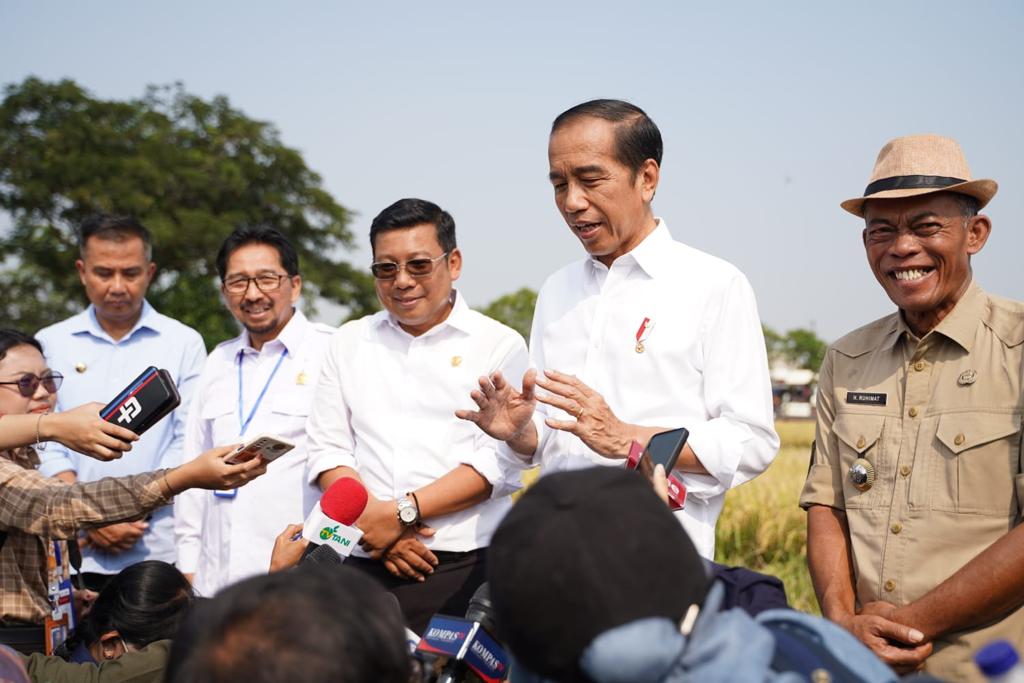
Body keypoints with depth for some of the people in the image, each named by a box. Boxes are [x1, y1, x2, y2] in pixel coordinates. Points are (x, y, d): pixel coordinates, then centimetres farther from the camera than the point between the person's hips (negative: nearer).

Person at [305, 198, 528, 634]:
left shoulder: (500, 345, 6)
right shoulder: (349, 343, 17)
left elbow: (498, 461, -4)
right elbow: (327, 450, 11)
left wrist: (404, 512, -11)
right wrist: (373, 519, -7)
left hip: (464, 566, -2)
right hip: (364, 565, 3)